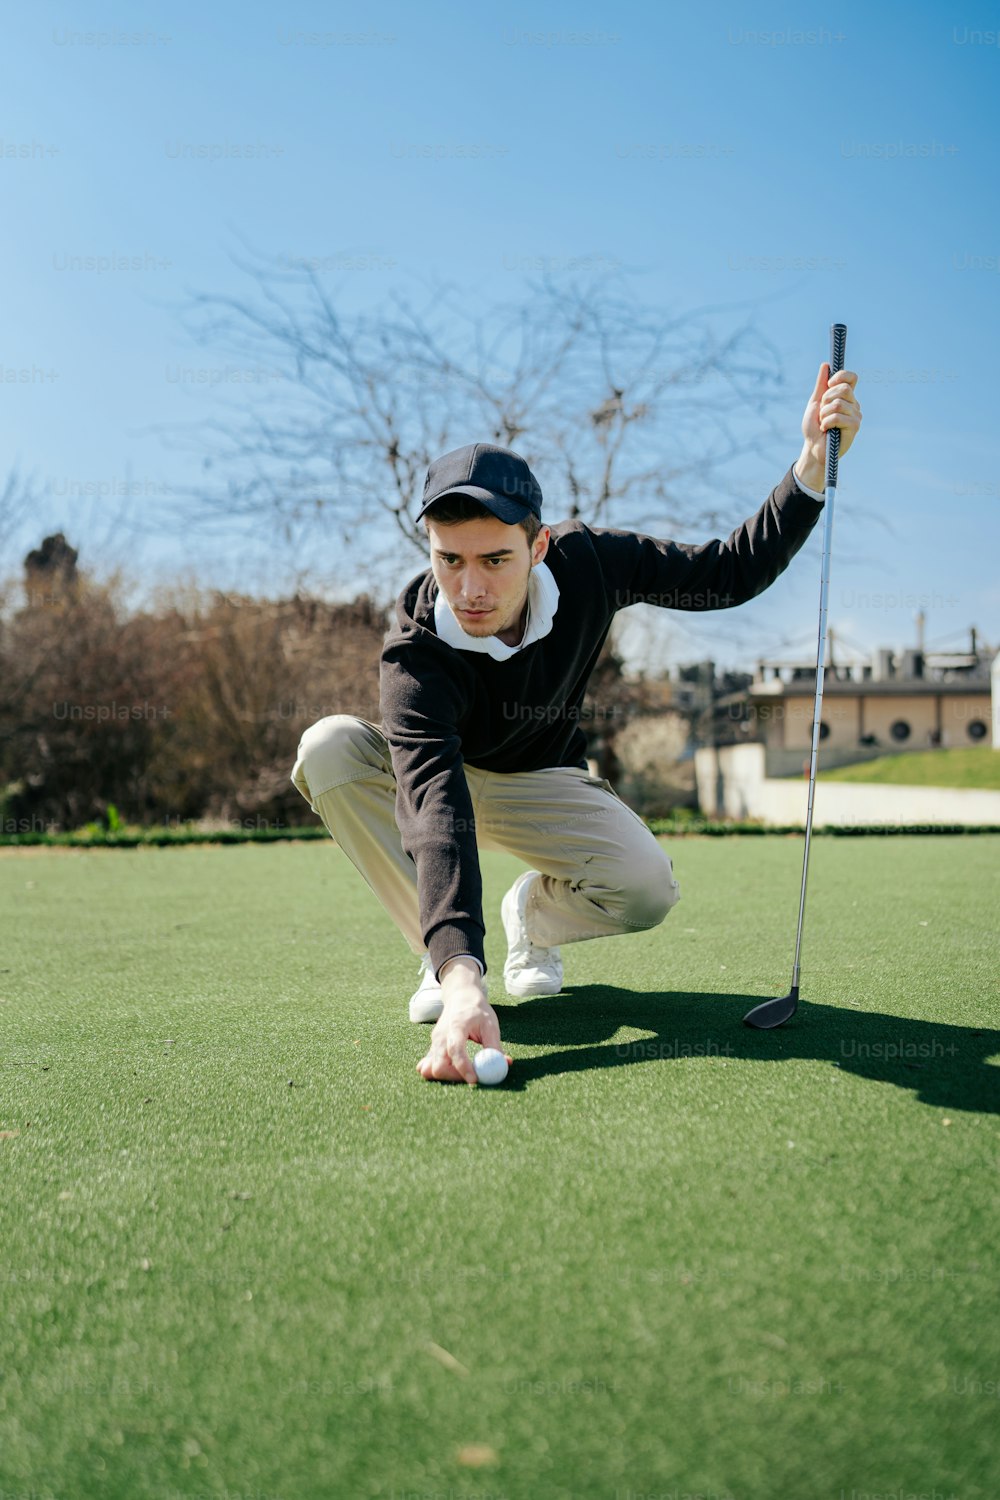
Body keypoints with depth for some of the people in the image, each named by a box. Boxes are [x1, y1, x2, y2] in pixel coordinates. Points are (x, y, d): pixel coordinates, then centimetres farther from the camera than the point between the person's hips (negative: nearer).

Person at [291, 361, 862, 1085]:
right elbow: (436, 807, -50)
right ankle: (446, 958, -19)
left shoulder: (585, 559, -24)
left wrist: (813, 463, -27)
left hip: (542, 783, 2)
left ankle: (533, 913, 6)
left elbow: (730, 572, -12)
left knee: (645, 886, -30)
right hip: (438, 780, -1)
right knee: (329, 747, -35)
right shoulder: (415, 654, -36)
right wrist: (462, 978, -64)